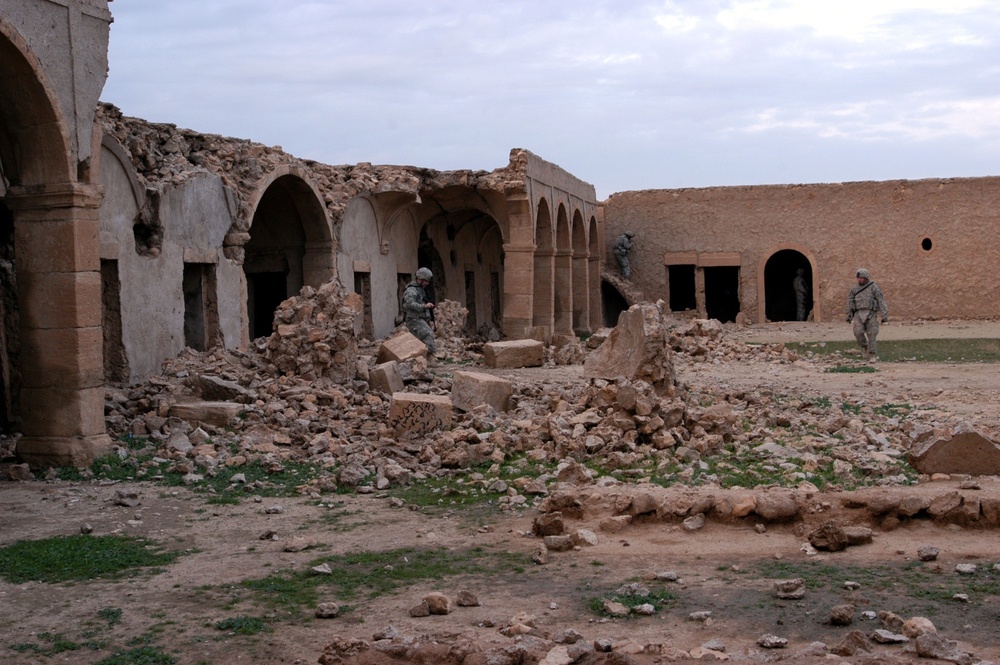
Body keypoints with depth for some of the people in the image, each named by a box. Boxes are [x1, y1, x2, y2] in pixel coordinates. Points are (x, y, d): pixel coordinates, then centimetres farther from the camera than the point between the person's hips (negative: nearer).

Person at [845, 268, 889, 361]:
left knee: (871, 335, -6)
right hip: (859, 314, 2)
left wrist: (884, 315, -13)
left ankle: (872, 355, 3)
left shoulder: (873, 288, -2)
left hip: (870, 314, -2)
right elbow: (850, 302, 17)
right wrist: (848, 316, 18)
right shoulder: (854, 289, 9)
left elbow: (881, 301, -5)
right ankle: (864, 346, 12)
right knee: (858, 332, -16)